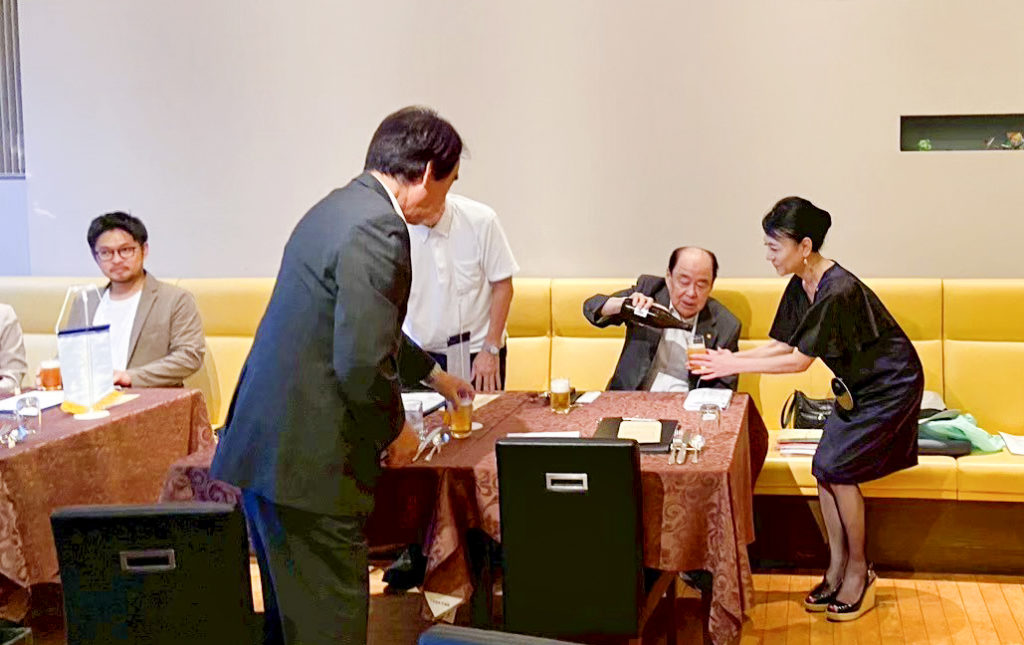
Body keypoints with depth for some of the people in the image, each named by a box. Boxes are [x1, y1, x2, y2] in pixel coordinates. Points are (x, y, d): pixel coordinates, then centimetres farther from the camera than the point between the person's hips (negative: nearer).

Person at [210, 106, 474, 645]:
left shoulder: (340, 206, 14)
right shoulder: (378, 229, -19)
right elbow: (362, 361, -24)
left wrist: (431, 373, 39)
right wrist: (394, 431, -6)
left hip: (262, 446, 10)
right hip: (307, 459, -10)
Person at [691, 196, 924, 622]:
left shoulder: (838, 291, -31)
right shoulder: (801, 286, -3)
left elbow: (799, 360, -27)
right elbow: (781, 345, 1)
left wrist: (737, 365, -24)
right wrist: (731, 358, -12)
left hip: (890, 386, -8)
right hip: (856, 387, 8)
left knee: (837, 467, -12)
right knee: (825, 467, 0)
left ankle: (859, 571, 5)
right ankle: (837, 570, 12)